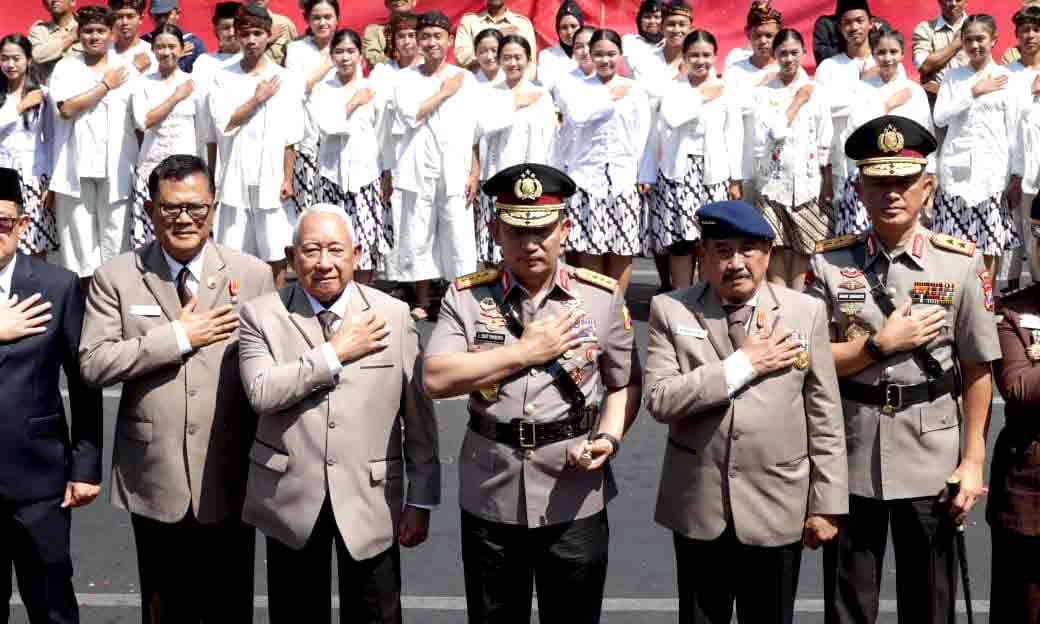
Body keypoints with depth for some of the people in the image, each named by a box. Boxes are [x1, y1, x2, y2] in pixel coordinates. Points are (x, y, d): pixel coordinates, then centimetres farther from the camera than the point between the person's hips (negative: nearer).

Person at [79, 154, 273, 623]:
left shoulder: (253, 275, 0)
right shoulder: (116, 277, -1)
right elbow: (93, 364, -9)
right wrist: (178, 336, -16)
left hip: (229, 478, 0)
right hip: (153, 479, 0)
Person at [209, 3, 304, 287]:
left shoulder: (287, 80, 2)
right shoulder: (223, 78, 5)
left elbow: (290, 138, 0)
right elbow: (224, 125, -5)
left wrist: (288, 179, -4)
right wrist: (257, 99, -6)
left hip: (271, 180, -1)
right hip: (235, 179, 1)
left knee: (275, 255, 2)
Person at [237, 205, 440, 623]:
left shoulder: (394, 315, 0)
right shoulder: (262, 315, -1)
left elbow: (418, 416, 2)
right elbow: (261, 392, -17)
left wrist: (422, 499, 1)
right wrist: (336, 353, -16)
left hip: (370, 500, 0)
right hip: (291, 500, 0)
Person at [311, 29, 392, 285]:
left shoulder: (374, 89, 4)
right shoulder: (322, 89, 5)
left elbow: (384, 137, 8)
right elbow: (326, 125, -12)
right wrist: (354, 103, -5)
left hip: (367, 175, 0)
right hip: (333, 176, 0)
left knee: (366, 245, 0)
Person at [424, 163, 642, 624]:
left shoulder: (604, 297, 0)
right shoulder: (464, 297, -2)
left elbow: (625, 384, 7)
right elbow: (435, 379, -14)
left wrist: (608, 438, -12)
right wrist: (524, 352, -14)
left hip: (575, 499, 0)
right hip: (490, 499, 0)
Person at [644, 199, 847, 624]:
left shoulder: (806, 312, 0)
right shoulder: (670, 311, -2)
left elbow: (824, 416, 0)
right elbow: (659, 401, -12)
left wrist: (827, 504, -1)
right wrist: (743, 364, -16)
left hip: (778, 510, 0)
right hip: (698, 509, 0)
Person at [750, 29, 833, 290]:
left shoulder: (816, 94, 5)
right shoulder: (763, 93, 3)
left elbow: (825, 146, 5)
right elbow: (774, 132, -11)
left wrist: (827, 186, 2)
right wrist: (797, 102, -4)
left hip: (807, 182, 1)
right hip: (773, 180, -1)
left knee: (802, 246, 2)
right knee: (776, 247, -2)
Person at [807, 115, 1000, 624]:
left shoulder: (961, 264, -4)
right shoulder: (828, 263, -2)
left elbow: (977, 370, -3)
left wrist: (973, 462, -6)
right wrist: (880, 343, -14)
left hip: (932, 460, 0)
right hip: (850, 458, 1)